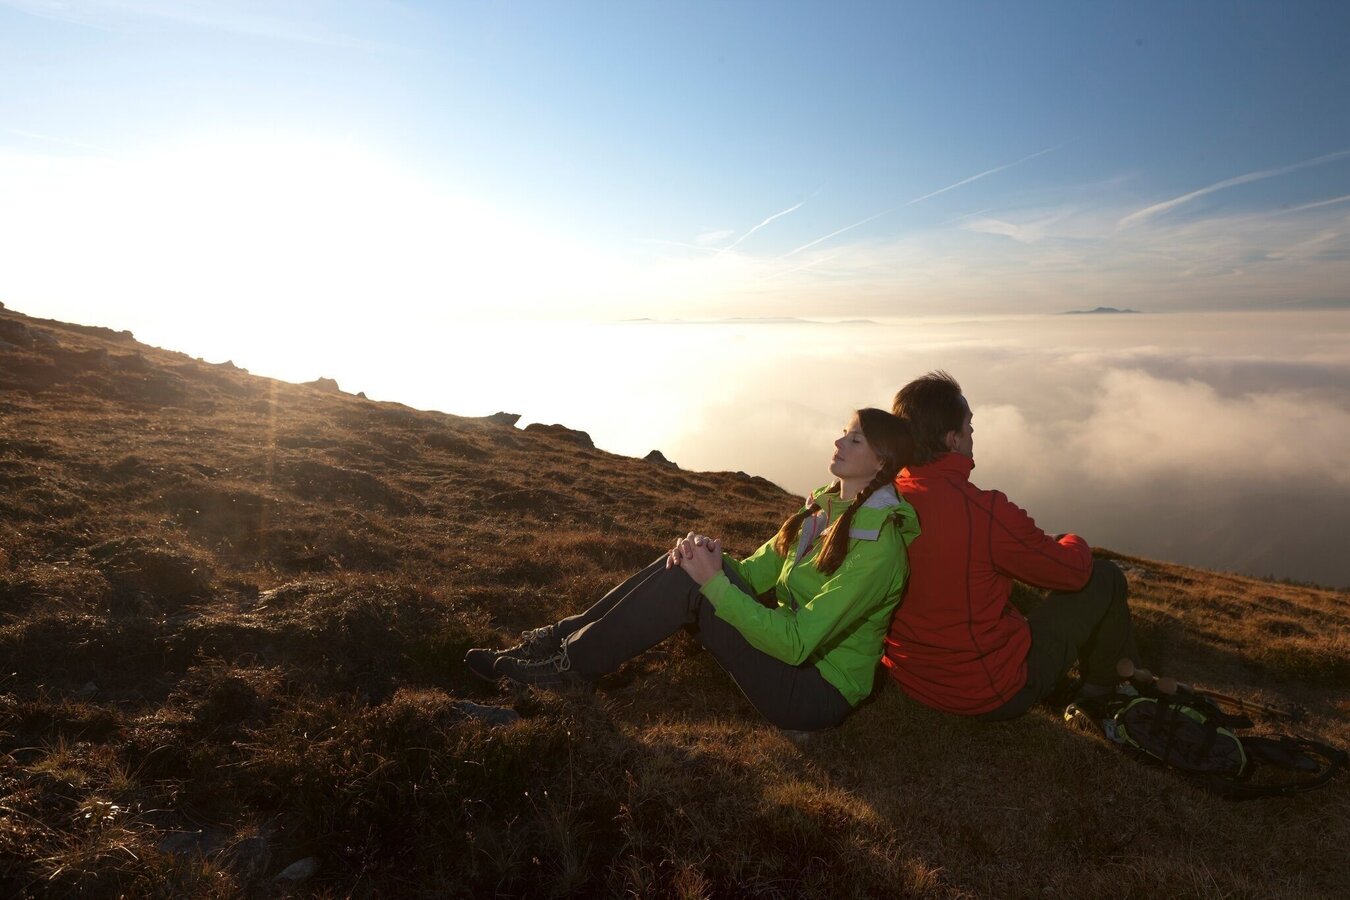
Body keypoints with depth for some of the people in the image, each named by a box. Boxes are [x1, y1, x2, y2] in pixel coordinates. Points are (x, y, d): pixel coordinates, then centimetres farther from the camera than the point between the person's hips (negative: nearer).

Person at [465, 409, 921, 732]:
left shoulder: (878, 544, -22)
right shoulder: (825, 505, 5)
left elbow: (795, 642, -28)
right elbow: (755, 572, 5)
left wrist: (714, 582, -28)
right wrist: (713, 559, -17)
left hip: (816, 692, -8)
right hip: (791, 649, 8)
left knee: (690, 582, -24)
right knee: (686, 564, -10)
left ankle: (570, 667, -10)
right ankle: (560, 637, -4)